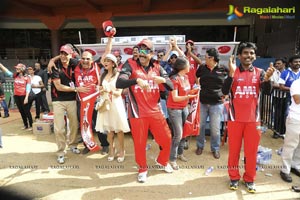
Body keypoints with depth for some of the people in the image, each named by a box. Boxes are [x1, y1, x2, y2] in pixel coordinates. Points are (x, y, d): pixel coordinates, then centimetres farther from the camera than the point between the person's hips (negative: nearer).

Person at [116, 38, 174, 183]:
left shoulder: (157, 67, 6)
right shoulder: (131, 64, -5)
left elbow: (171, 87, 2)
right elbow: (119, 83, -20)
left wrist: (163, 80, -20)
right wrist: (137, 80, -35)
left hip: (155, 111, 4)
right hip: (138, 113, -3)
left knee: (166, 139, 10)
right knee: (140, 143, 8)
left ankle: (162, 161, 41)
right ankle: (142, 169, 34)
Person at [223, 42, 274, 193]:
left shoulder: (259, 72, 3)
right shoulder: (233, 72, -3)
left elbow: (267, 92, -10)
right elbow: (225, 91, -16)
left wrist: (267, 78, -29)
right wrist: (231, 73, -28)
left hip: (253, 119, 2)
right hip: (235, 118, -1)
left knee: (251, 151, 9)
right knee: (234, 150, 9)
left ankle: (249, 179, 27)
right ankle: (234, 177, 27)